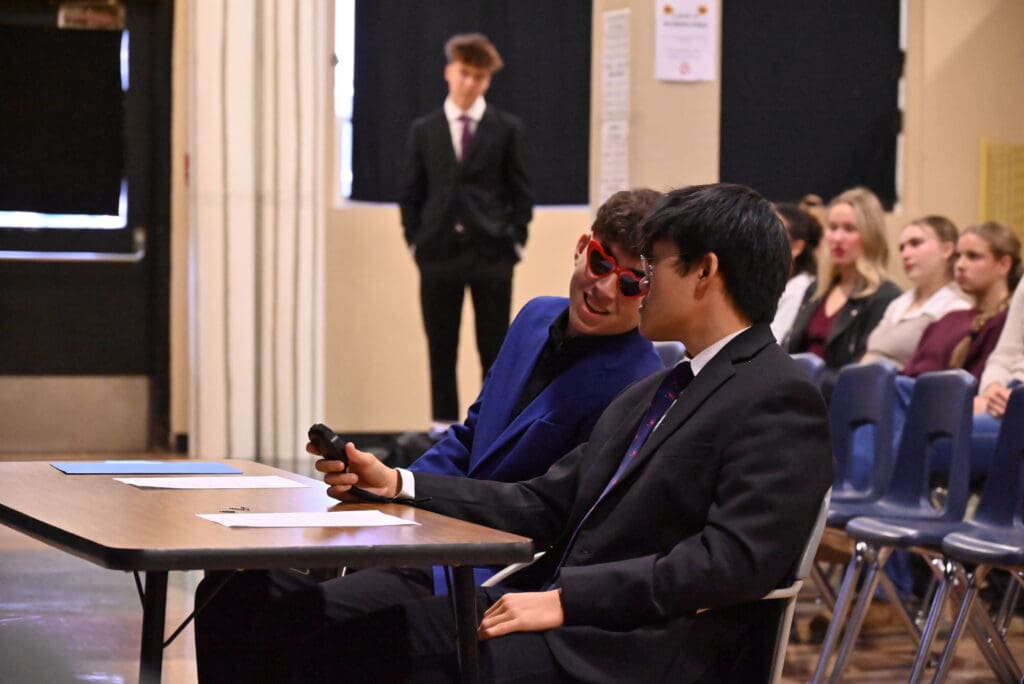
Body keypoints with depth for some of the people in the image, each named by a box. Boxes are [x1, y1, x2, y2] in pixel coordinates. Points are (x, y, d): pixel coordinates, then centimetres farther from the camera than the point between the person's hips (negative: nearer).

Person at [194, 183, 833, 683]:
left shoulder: (781, 400, -6)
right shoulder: (645, 397, 25)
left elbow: (736, 559, -18)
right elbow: (542, 507, 21)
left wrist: (564, 598, -19)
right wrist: (395, 484, 11)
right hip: (548, 615, 9)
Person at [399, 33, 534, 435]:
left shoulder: (506, 129, 4)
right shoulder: (424, 130, 7)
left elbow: (520, 191, 5)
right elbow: (410, 192, 10)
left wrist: (514, 241, -2)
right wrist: (415, 241, 2)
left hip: (491, 253, -1)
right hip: (439, 251, 1)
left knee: (494, 349, 2)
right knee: (440, 349, 5)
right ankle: (443, 429, 11)